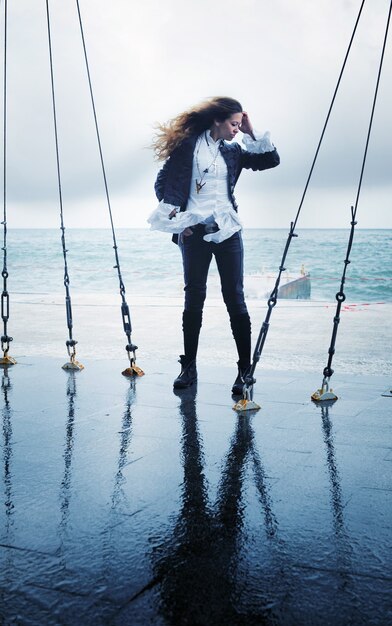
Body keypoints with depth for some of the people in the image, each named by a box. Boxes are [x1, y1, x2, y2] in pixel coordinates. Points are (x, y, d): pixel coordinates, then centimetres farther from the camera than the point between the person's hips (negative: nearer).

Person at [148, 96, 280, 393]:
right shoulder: (188, 145, 1)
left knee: (235, 299, -1)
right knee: (194, 298, 5)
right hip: (193, 233, -2)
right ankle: (189, 366, 15)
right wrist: (176, 219, -4)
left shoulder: (232, 151, 12)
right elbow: (163, 182, 2)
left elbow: (272, 159, 10)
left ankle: (245, 369, 3)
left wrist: (252, 133, 4)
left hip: (227, 232, 2)